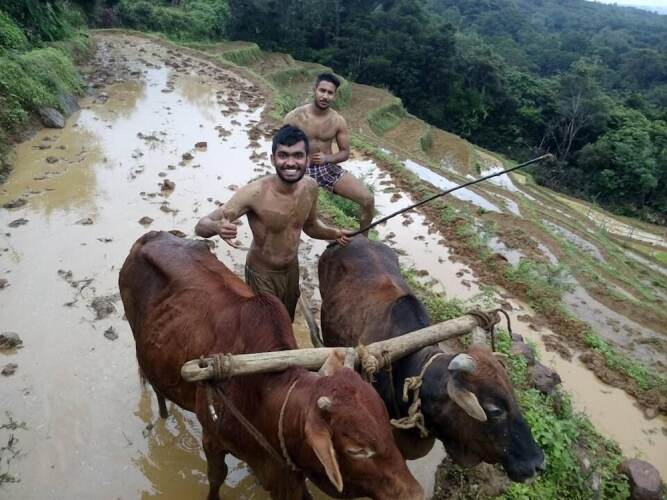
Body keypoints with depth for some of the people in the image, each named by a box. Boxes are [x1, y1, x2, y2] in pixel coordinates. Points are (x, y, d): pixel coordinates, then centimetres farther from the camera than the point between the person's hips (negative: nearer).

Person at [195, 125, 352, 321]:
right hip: (262, 275, -5)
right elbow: (201, 226, -30)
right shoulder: (255, 193, -31)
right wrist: (218, 227, -53)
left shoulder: (310, 187, -14)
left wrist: (334, 233, -12)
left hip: (292, 269, 6)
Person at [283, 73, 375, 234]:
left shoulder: (338, 121, -3)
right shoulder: (294, 117, -10)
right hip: (301, 170, -2)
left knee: (367, 199, -10)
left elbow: (345, 152, 6)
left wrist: (327, 158, -15)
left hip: (328, 168, 2)